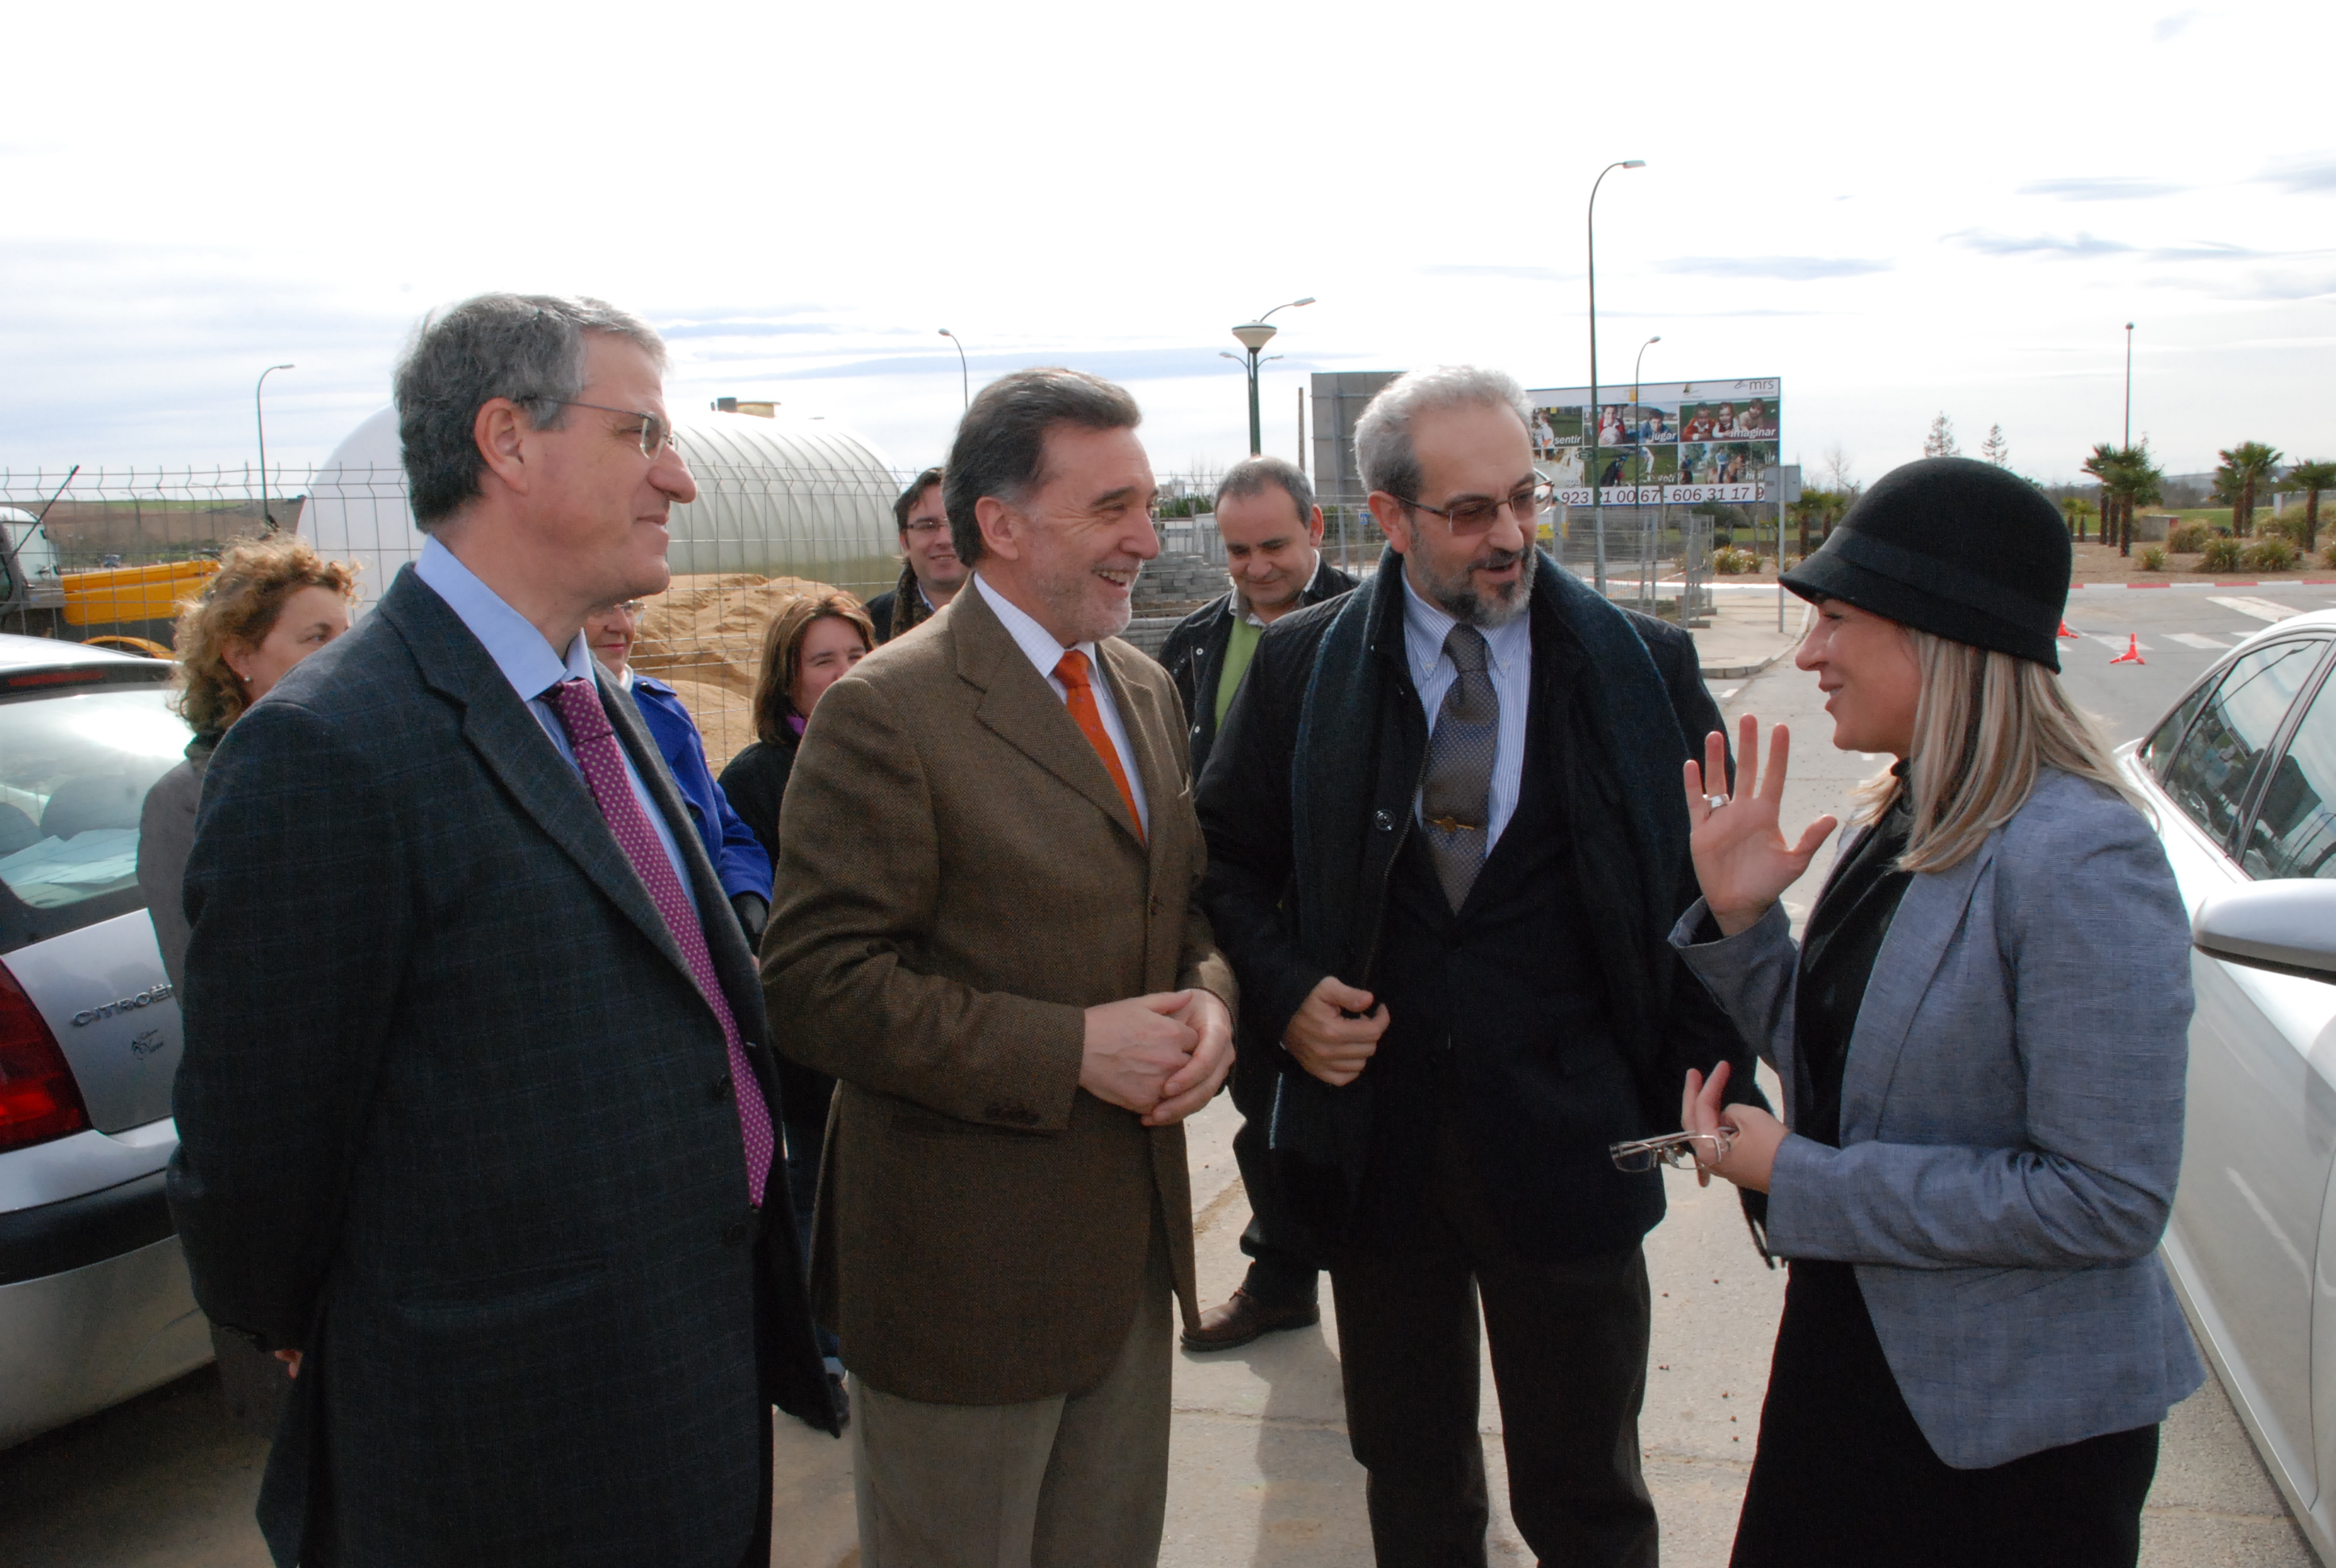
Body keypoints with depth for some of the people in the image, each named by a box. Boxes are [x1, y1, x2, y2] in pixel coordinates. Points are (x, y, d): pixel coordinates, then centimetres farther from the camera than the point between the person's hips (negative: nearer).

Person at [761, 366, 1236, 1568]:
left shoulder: (1145, 690, 8)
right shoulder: (884, 712, -17)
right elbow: (816, 986, -21)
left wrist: (1209, 998, -6)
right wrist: (1067, 1047, -23)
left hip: (1133, 1239, 7)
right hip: (965, 1264, -7)